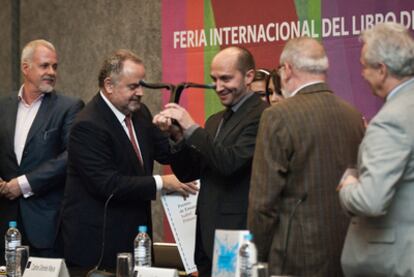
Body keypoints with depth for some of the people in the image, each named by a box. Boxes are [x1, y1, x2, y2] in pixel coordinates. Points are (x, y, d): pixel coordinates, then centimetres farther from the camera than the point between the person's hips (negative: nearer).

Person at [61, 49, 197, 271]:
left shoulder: (139, 113, 8)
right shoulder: (88, 126, -18)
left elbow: (165, 153, 9)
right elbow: (107, 185, -23)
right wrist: (161, 183, -20)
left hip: (134, 235, 7)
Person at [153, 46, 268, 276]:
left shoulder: (261, 116, -11)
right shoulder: (215, 121, 17)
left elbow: (231, 162, -23)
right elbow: (188, 173, 13)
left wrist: (191, 128, -18)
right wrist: (173, 134, -2)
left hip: (239, 239, -8)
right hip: (208, 236, 8)